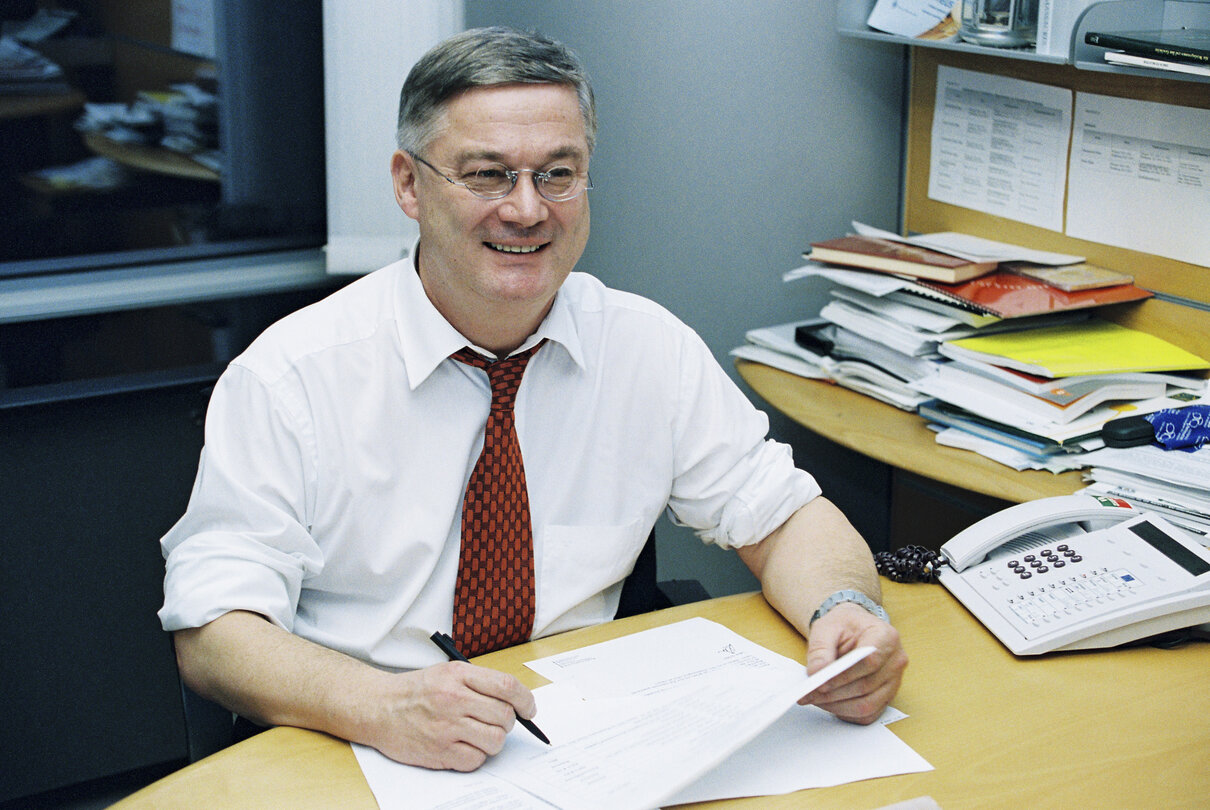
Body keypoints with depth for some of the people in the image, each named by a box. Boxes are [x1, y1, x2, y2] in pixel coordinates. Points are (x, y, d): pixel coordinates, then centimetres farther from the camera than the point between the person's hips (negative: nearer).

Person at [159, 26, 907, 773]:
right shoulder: (291, 374, -9)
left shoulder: (650, 348, 0)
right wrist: (381, 706, -33)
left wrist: (848, 611, -18)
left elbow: (783, 516, 5)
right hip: (356, 769, -2)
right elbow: (212, 633, -14)